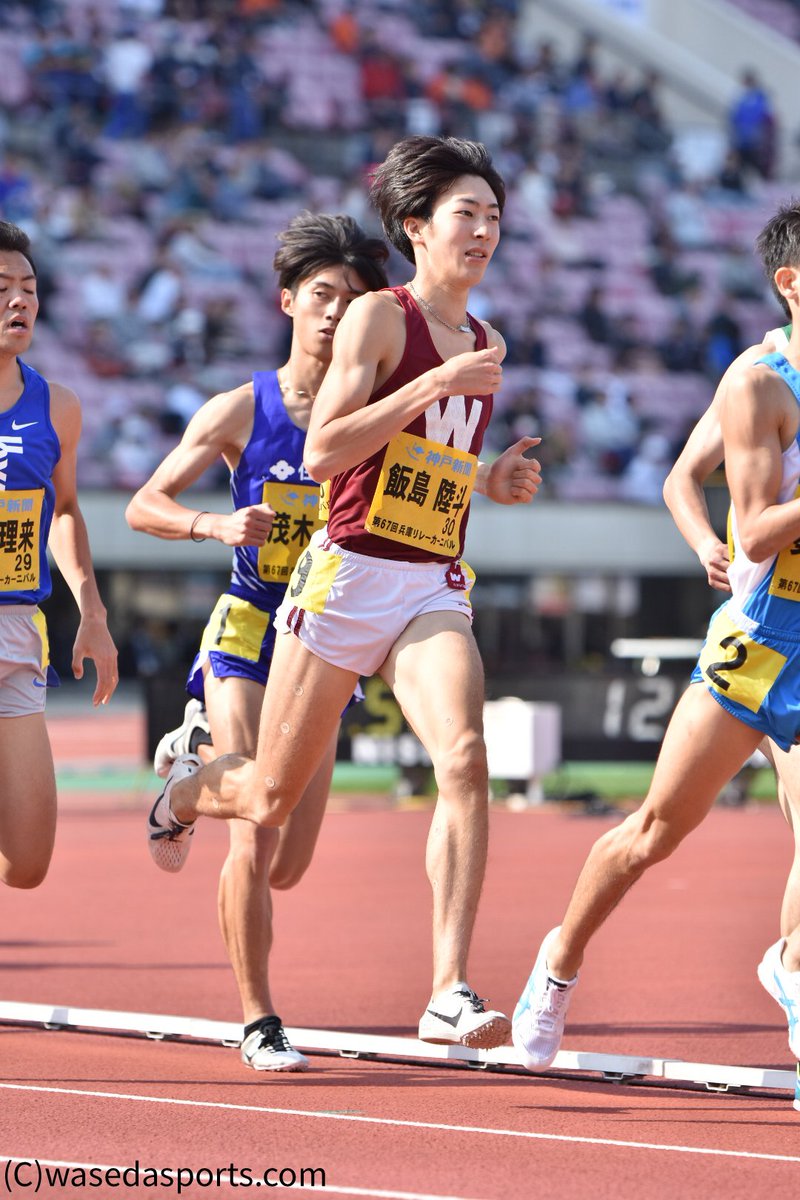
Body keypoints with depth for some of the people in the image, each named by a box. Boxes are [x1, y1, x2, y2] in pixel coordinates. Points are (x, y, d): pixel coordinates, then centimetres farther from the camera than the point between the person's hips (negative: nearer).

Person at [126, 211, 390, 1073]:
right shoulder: (241, 411, -3)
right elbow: (144, 505, 2)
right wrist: (214, 526, -18)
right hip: (247, 633, -3)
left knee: (287, 867, 8)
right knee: (255, 841, -14)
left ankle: (199, 751, 39)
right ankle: (259, 1023, -1)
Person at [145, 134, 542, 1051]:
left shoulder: (481, 344, 15)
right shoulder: (379, 317, -6)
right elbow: (324, 452, -16)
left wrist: (491, 483, 9)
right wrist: (436, 384, -20)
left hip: (435, 590, 4)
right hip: (349, 573, -4)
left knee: (464, 758, -23)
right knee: (272, 796, 8)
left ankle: (450, 993, -26)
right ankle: (186, 790, 47)